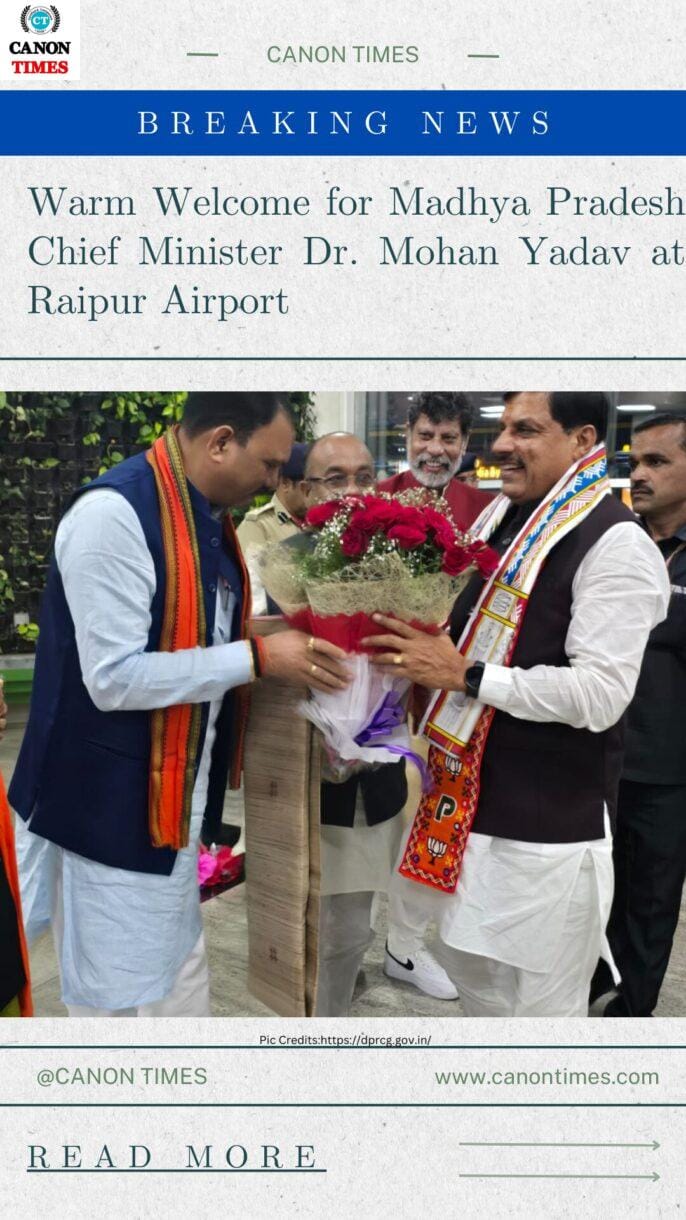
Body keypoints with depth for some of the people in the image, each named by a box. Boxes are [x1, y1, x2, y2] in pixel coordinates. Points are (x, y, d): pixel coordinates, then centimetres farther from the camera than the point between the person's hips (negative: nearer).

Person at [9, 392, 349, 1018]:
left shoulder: (207, 517, 5)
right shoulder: (114, 513, -23)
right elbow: (115, 678, -26)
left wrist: (286, 645, 2)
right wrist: (257, 656, -22)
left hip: (172, 803, 8)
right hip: (112, 808, -8)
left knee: (180, 979, 23)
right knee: (124, 995, 11)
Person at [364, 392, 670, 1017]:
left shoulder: (614, 544, -17)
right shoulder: (500, 519, 7)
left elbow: (601, 695, -24)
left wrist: (465, 675, -23)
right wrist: (424, 647, 2)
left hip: (548, 824, -8)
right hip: (473, 802, 8)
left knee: (540, 1003, 10)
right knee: (475, 976, 23)